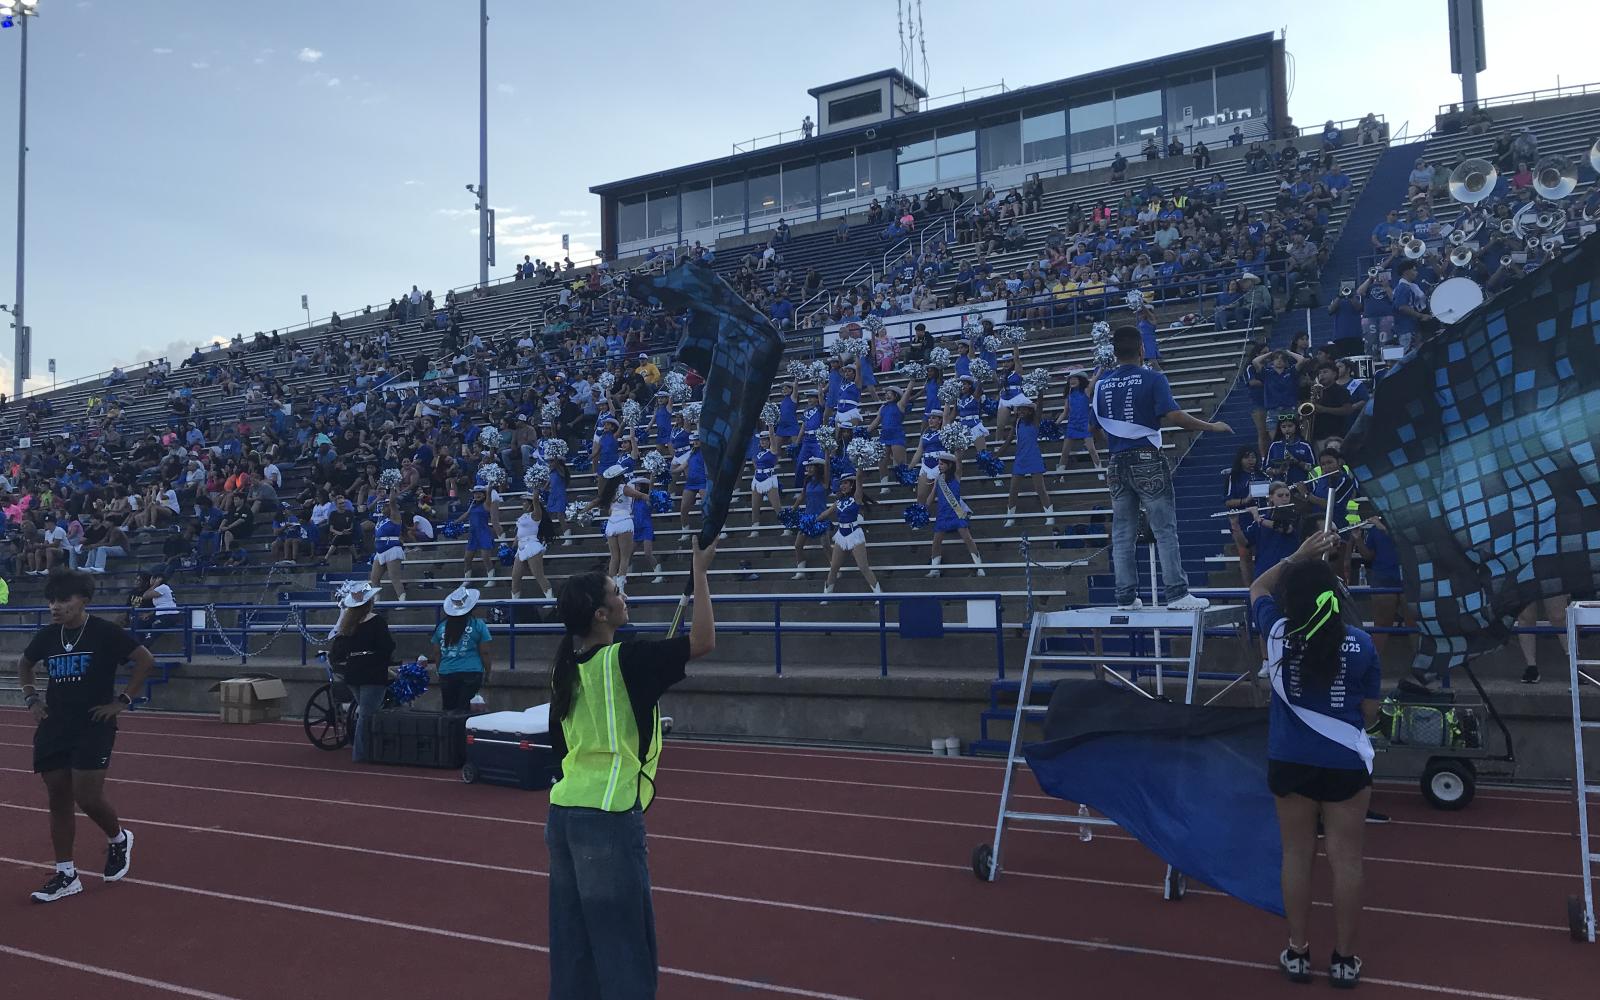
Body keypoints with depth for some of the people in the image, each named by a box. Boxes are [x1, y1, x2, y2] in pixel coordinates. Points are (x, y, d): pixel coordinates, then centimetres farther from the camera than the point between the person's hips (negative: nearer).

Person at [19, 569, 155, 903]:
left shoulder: (105, 633, -11)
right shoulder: (46, 636, 5)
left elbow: (145, 660, -13)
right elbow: (24, 665, 25)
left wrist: (123, 700, -13)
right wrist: (31, 698, 12)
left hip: (94, 726, -5)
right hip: (53, 728, 6)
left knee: (88, 797, -10)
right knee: (58, 800, 7)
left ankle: (119, 840, 21)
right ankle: (65, 875, 15)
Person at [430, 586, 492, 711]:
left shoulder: (441, 626, 5)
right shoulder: (478, 624, -3)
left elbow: (437, 654, 10)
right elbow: (484, 653, -2)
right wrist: (487, 673, 9)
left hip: (446, 674, 3)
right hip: (472, 673, -2)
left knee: (448, 709, 12)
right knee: (463, 710, -2)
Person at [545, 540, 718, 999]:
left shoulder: (567, 668, 9)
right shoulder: (624, 660, -14)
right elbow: (703, 641, -17)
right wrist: (700, 571, -10)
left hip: (563, 812, 8)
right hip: (608, 818, -8)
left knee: (572, 945, 13)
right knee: (625, 951, 1)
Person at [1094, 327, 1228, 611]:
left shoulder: (1102, 384, 8)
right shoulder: (1152, 379, -7)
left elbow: (1095, 426, 13)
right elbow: (1175, 416, -15)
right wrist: (1213, 427, -5)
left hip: (1117, 463, 5)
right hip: (1148, 461, -5)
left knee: (1123, 533, 7)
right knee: (1165, 529, 0)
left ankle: (1126, 597, 8)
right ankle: (1176, 593, -2)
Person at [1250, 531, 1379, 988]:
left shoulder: (1278, 633, -10)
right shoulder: (1360, 644, -11)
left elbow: (1258, 588, 12)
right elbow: (1370, 712, -1)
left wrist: (1299, 555, 9)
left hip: (1290, 762, 1)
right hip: (1346, 763, -1)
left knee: (1297, 856, 13)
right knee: (1346, 860, 10)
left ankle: (1298, 953, 23)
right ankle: (1343, 959, 20)